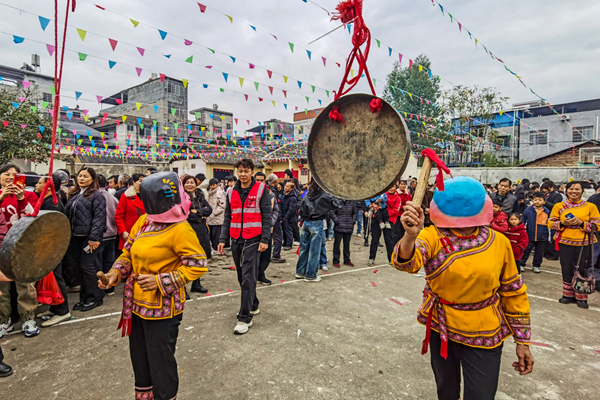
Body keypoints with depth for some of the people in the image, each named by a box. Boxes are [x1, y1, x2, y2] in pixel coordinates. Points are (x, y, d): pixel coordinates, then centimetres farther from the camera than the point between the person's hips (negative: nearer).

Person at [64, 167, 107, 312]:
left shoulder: (96, 195, -8)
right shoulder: (74, 194, 15)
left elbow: (99, 217, -14)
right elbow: (68, 214, 19)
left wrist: (94, 238, -18)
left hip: (89, 237, -8)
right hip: (75, 236, 8)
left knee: (87, 266, -4)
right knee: (73, 264, 11)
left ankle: (94, 297, 12)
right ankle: (85, 297, 25)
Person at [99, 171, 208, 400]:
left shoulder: (180, 229, -20)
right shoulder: (143, 221, 3)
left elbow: (198, 266, -19)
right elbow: (128, 253, 13)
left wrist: (160, 281, -21)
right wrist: (115, 273, -4)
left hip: (162, 308, -7)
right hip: (137, 303, 8)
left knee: (161, 361, 8)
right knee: (139, 357, 23)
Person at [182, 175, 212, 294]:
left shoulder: (200, 196, 13)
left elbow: (209, 209, 3)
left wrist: (197, 211, -13)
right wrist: (200, 216, -8)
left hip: (201, 231, 7)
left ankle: (196, 284, 27)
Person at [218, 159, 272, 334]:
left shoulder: (261, 190, -3)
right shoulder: (231, 192, 10)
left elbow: (267, 216, -5)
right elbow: (228, 218, 13)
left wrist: (265, 240, -12)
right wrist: (223, 239, 5)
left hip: (253, 240, -5)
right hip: (236, 240, 5)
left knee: (248, 278, -7)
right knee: (242, 277, 13)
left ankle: (245, 318, -1)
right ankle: (253, 306, 32)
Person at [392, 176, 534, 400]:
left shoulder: (498, 241, -8)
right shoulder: (433, 236, -15)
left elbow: (513, 291, 1)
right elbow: (406, 263, -35)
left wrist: (523, 341, 4)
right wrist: (410, 235, -56)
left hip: (484, 335, 0)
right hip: (441, 330, 0)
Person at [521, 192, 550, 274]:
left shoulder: (547, 212, -1)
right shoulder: (528, 210, -7)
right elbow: (522, 223, 0)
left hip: (542, 237, 2)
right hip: (529, 236, -2)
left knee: (539, 253, 13)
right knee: (525, 251, 7)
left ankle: (536, 266, 28)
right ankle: (521, 265, 18)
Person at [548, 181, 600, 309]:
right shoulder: (559, 206, 4)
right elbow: (551, 223, 4)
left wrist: (581, 223, -15)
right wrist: (562, 223, -14)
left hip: (583, 244, -1)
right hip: (565, 243, 1)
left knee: (582, 270, 4)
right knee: (567, 270, 10)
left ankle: (581, 298, 20)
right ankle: (568, 295, 25)